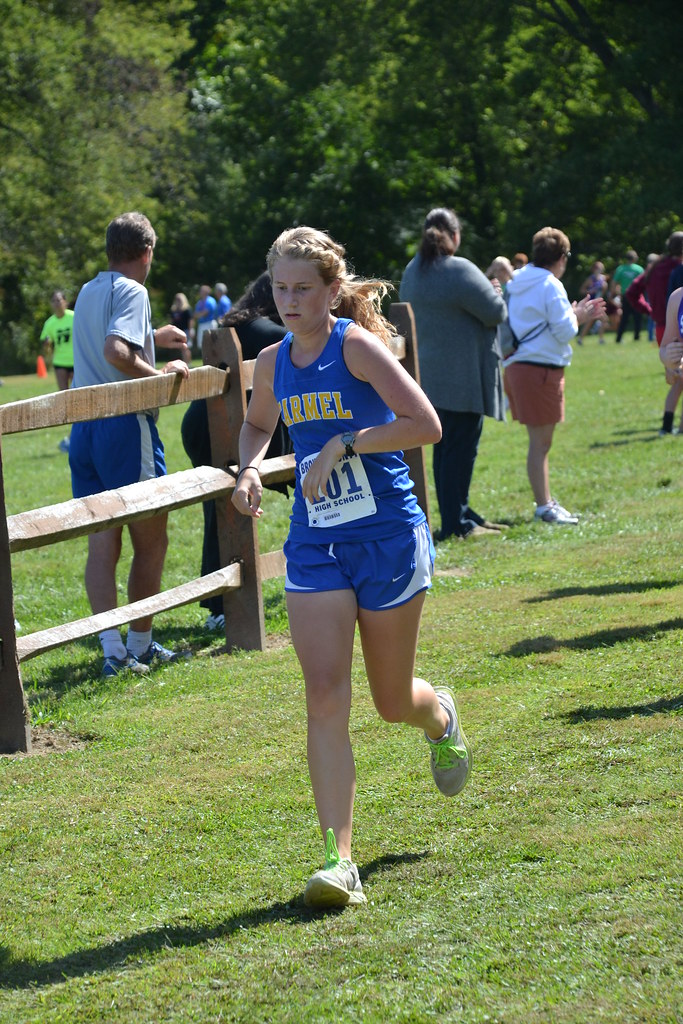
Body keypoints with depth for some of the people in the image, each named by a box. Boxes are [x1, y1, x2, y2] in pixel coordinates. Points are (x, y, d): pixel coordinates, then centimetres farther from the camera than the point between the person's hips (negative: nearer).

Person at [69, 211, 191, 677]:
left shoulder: (87, 293, 17)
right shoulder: (132, 292, -9)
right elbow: (116, 352, -25)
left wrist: (152, 337, 48)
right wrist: (161, 374, -12)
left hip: (84, 429, 7)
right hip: (126, 426, -7)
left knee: (102, 543, 2)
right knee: (151, 542, 7)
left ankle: (113, 649, -7)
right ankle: (140, 645, 13)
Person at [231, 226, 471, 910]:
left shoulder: (357, 345, -13)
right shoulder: (272, 363, 5)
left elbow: (426, 425, -20)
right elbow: (258, 424, 27)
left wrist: (346, 442, -22)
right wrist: (249, 468, 7)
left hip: (389, 539, -4)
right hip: (315, 545, 4)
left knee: (393, 701, 10)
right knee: (324, 695, -12)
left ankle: (441, 717, 49)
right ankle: (338, 860, -14)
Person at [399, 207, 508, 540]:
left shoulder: (412, 272, 10)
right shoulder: (459, 271, -17)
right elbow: (495, 313, -16)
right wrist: (497, 294, 7)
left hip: (429, 373, 8)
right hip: (462, 378, -8)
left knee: (446, 447, 14)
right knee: (460, 447, -4)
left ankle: (461, 514, 21)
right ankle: (456, 523, -3)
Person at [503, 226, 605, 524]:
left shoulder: (517, 284, 14)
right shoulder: (550, 286, -13)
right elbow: (564, 331, -16)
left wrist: (576, 314, 19)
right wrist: (577, 316, 4)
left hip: (519, 366, 9)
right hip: (543, 368, -9)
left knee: (540, 441, 15)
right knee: (541, 442, -5)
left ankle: (545, 502, 21)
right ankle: (544, 506, -2)